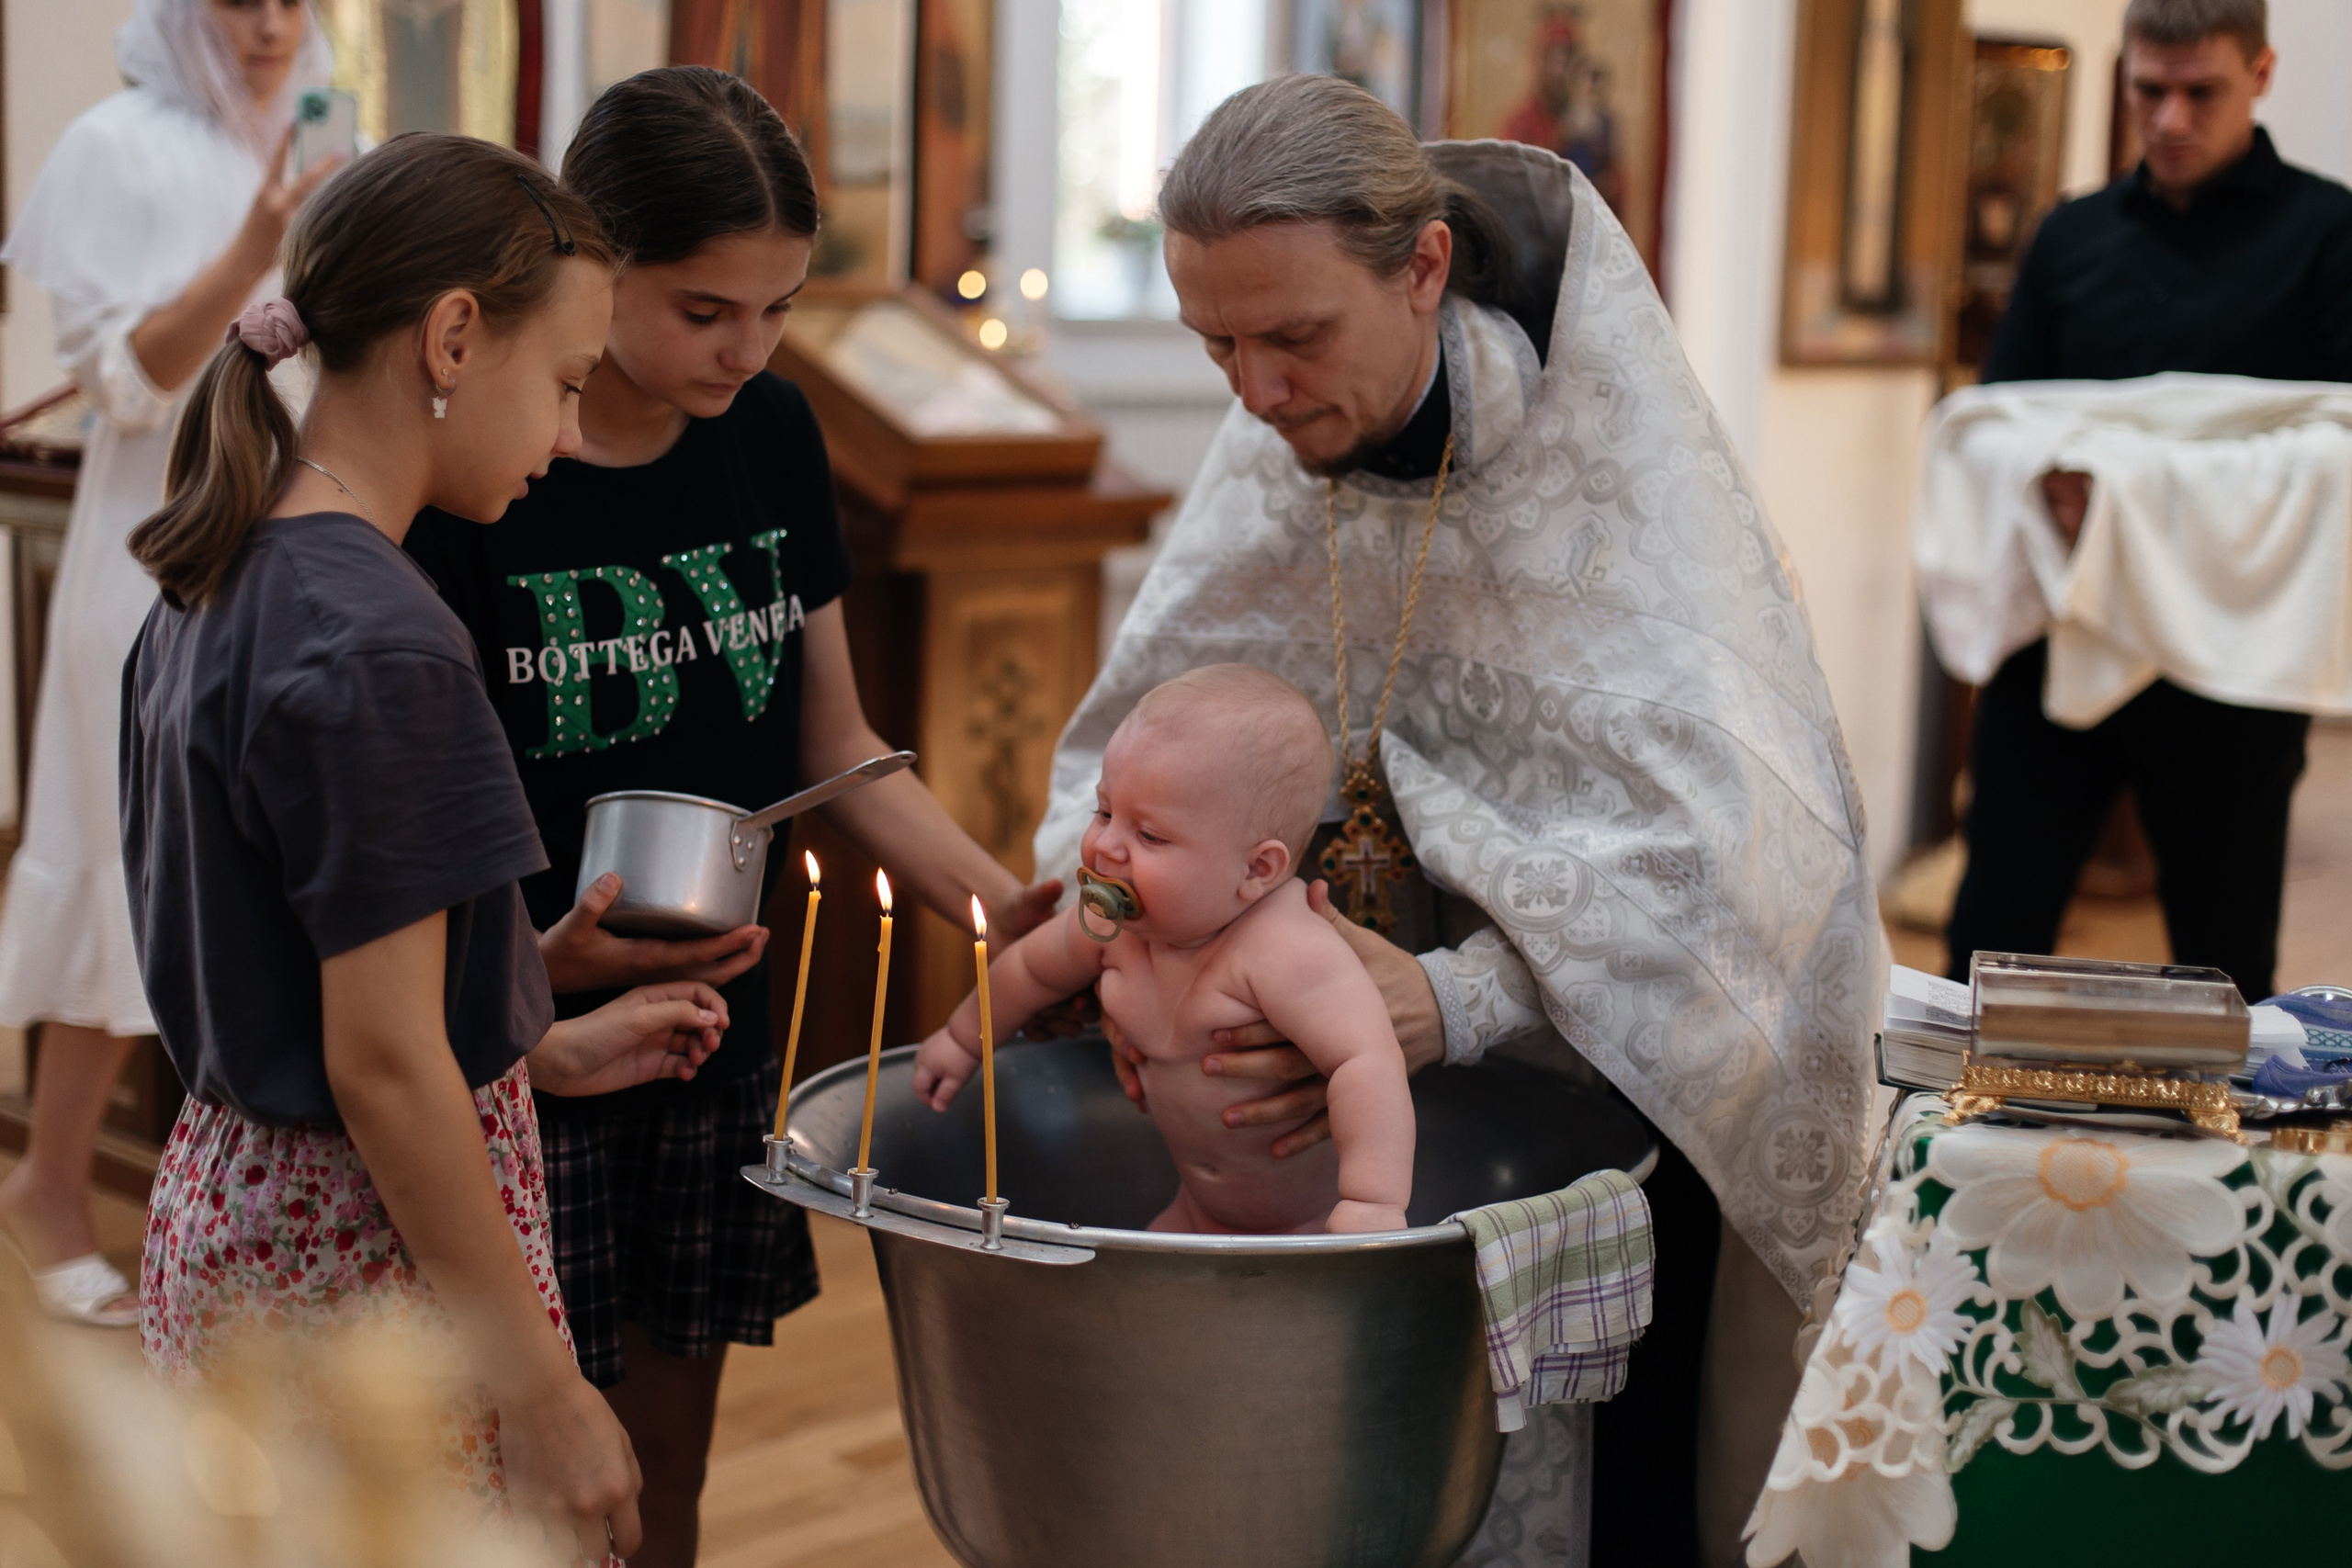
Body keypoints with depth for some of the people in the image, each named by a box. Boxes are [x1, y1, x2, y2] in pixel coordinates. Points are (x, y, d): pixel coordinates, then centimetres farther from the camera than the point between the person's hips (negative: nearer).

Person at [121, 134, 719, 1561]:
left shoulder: (215, 583, 7)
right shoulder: (375, 648, -22)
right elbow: (382, 1065, -22)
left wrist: (545, 1047, 16)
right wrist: (545, 1394, -17)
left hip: (227, 1203, 9)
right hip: (372, 1252, -9)